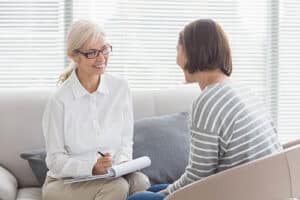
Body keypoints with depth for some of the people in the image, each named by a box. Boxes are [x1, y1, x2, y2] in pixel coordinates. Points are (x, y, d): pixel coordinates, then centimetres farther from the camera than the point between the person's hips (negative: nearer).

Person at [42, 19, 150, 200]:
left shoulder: (120, 87, 0)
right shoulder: (59, 100, -11)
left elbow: (126, 141, 8)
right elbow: (56, 160, -7)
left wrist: (120, 164, -14)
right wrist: (92, 168, -25)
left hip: (111, 175, 3)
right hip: (66, 182, -3)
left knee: (140, 181, -29)